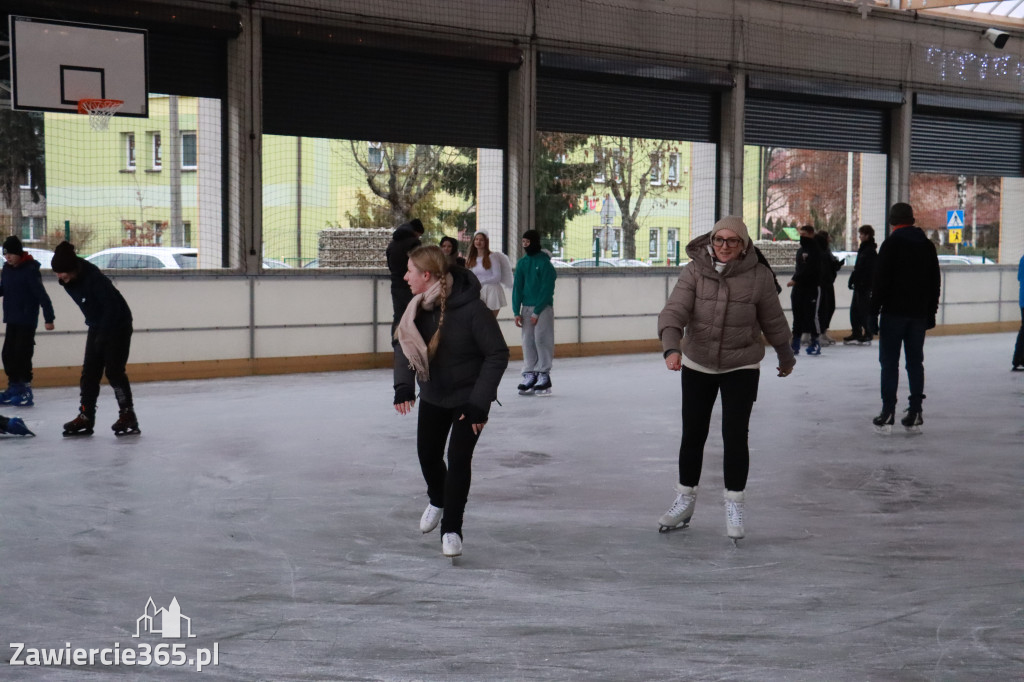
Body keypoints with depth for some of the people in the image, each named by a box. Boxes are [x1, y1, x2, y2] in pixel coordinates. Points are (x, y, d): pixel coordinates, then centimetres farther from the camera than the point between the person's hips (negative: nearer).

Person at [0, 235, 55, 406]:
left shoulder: (30, 270, -16)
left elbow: (42, 295, -17)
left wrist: (48, 318, -19)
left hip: (27, 321, -7)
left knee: (22, 355, -8)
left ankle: (25, 390, -3)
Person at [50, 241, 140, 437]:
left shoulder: (94, 278, -29)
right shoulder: (68, 281, -4)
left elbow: (112, 307, -27)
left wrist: (102, 334, -26)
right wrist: (94, 327, 14)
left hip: (118, 324, -8)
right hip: (97, 327, 8)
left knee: (114, 371, -10)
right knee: (89, 372, 4)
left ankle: (128, 415, -2)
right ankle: (86, 417, 8)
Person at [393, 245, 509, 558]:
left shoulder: (472, 309, -29)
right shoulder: (420, 305, -11)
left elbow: (498, 354, -22)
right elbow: (403, 343, -4)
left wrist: (479, 402, -25)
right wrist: (403, 385, -21)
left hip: (469, 397, -6)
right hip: (433, 395, 6)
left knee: (458, 459, -9)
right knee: (428, 454, 15)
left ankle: (451, 529, 7)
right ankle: (437, 500, 46)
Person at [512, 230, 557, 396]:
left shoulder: (545, 263, -7)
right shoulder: (522, 263, 9)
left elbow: (547, 289, -10)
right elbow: (517, 287, 8)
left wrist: (537, 312, -13)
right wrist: (517, 312, 0)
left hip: (543, 307, -5)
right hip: (526, 307, 5)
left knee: (542, 340, -8)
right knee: (527, 342, 4)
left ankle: (543, 375, -3)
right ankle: (529, 375, 8)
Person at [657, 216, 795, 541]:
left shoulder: (759, 277, -9)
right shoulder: (694, 271, -10)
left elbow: (773, 322, 4)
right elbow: (674, 311, -21)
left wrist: (786, 357, 17)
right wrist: (672, 348, -37)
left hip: (742, 368, -1)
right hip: (697, 365, 1)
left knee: (734, 435, -7)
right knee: (692, 435, 10)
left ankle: (734, 505, 9)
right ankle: (685, 499, 29)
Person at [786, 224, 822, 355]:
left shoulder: (814, 250, -10)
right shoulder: (800, 250, 17)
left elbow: (809, 270, -20)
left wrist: (795, 280, -23)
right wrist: (795, 279, 11)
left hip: (811, 287, -8)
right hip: (798, 287, 8)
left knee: (810, 315, -7)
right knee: (797, 315, 9)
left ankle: (815, 343, 1)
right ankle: (795, 344, 12)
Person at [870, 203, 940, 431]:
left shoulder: (891, 243, -7)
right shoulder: (927, 245, 11)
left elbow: (880, 280, -12)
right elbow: (935, 281, 15)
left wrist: (874, 310, -7)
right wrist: (931, 311, 21)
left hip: (894, 312, -5)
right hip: (919, 313, 5)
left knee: (889, 362, -2)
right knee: (915, 361, 9)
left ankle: (888, 412, -5)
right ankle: (915, 412, 8)